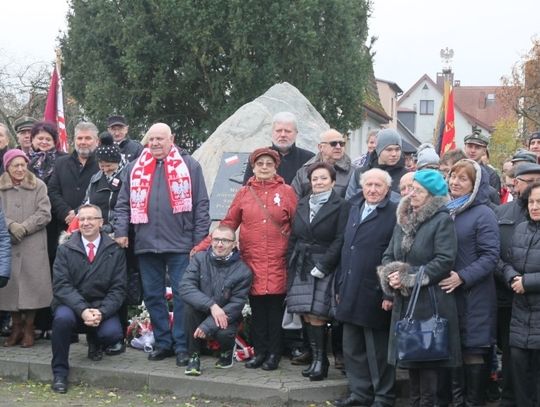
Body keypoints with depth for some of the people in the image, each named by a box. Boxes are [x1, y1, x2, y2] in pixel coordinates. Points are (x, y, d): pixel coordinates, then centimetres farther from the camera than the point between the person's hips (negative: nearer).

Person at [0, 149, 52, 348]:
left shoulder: (39, 186, 6)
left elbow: (44, 214, -2)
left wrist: (24, 227, -12)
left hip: (33, 245, -1)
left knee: (32, 284, -3)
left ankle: (29, 329, 7)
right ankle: (16, 327, 13)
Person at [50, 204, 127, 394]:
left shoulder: (115, 251, 2)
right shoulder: (65, 250, 1)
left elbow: (118, 289, -2)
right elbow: (61, 285, -9)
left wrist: (101, 312, -21)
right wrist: (83, 310, -24)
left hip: (102, 308, 1)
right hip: (72, 305, 0)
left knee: (113, 332, -29)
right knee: (62, 318, -34)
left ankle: (94, 342, 12)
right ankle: (59, 373, -15)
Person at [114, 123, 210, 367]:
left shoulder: (189, 166, 2)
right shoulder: (135, 168, 12)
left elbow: (201, 206, 1)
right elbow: (123, 204, 15)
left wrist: (199, 242, -5)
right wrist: (121, 231, 1)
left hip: (180, 245, -4)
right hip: (146, 245, 4)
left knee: (182, 296, -3)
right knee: (153, 296, 9)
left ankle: (182, 345, 5)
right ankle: (163, 342, 20)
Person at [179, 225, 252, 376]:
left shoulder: (243, 271, -12)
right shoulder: (200, 259, -7)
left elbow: (236, 305, -17)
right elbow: (185, 287, -20)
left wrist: (208, 326, -27)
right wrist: (211, 305, -33)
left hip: (226, 317, -2)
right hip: (200, 313, 2)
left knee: (224, 333, -33)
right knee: (189, 304, -29)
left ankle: (227, 352, 8)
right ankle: (194, 357, -16)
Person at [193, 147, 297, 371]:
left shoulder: (286, 192, 4)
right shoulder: (244, 193, 9)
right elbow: (228, 224, 9)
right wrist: (202, 247, 3)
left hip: (277, 262, -2)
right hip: (252, 260, 2)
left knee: (275, 307, 1)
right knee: (257, 308, 5)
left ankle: (274, 353, 12)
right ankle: (259, 351, 16)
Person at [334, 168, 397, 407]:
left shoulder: (394, 213, -10)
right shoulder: (355, 208, 13)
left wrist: (390, 293, -17)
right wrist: (341, 285, 14)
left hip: (375, 294, -7)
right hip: (351, 293, 7)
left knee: (378, 350, 3)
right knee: (352, 348, 14)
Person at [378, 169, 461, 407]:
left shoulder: (442, 220, -8)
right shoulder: (403, 219, 14)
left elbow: (445, 261, -17)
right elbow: (389, 255, 15)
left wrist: (408, 277, -17)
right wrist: (389, 276, -8)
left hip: (430, 302, -7)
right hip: (404, 301, 7)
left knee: (427, 358, -4)